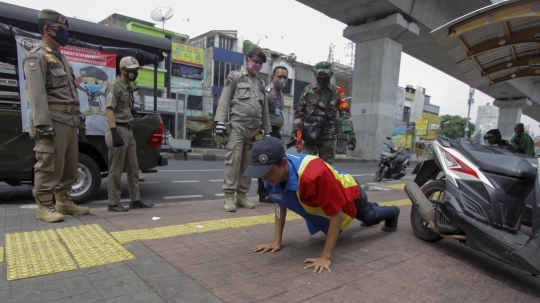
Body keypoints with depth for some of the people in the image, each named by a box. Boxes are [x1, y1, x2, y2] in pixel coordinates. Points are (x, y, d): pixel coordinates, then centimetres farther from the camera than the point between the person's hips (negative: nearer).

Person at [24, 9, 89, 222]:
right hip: (52, 121, -9)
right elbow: (37, 93, -15)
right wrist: (43, 124, -23)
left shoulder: (61, 59, 24)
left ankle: (64, 202, 20)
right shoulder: (37, 57, -3)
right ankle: (44, 207, 4)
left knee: (69, 165, 11)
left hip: (69, 121, 9)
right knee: (49, 166, -6)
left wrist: (80, 120, 19)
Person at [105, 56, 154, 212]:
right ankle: (113, 203, 7)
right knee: (116, 170, -2)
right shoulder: (114, 87, -9)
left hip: (128, 131, 9)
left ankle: (135, 200, 19)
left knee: (133, 169, 11)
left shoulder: (129, 88, 17)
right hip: (118, 131, -9)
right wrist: (115, 133, -29)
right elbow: (110, 110, -20)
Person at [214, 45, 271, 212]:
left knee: (248, 163, 6)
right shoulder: (235, 76, 8)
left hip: (255, 129, 5)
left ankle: (242, 196, 13)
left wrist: (267, 130, 16)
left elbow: (265, 109, 21)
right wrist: (220, 120, -13)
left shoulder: (261, 83, 21)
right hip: (237, 126, -5)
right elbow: (224, 99, -1)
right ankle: (229, 197, -5)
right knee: (233, 160, -9)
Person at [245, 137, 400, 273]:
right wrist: (277, 241, -17)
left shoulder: (314, 176, -53)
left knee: (369, 215, 29)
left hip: (348, 192, -6)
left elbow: (337, 214, -42)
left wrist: (326, 257, -40)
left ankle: (393, 213, 64)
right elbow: (280, 204, -13)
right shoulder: (273, 173, -30)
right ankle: (373, 206, 74)